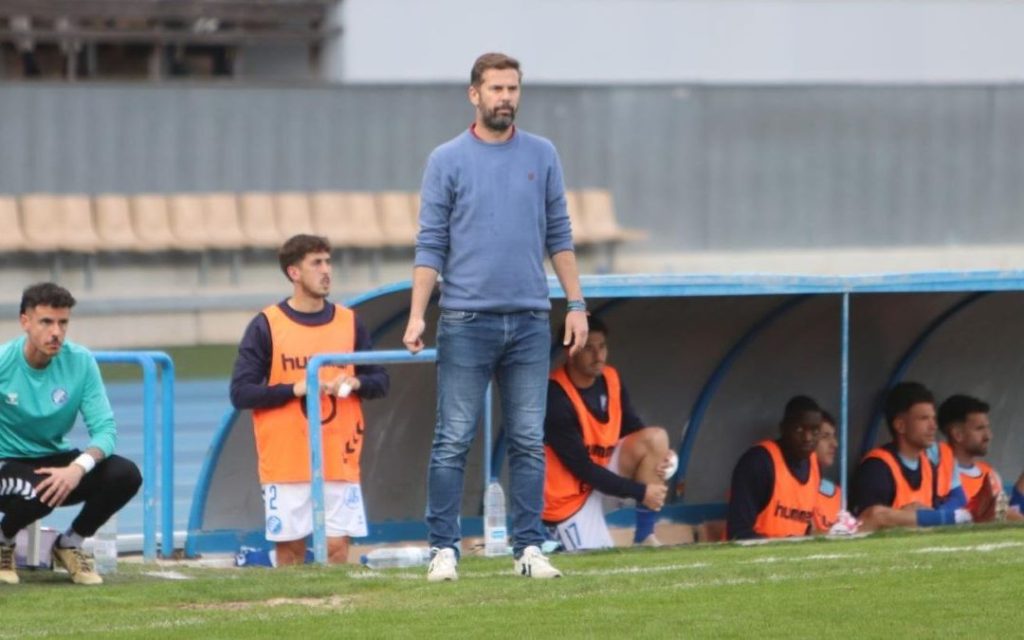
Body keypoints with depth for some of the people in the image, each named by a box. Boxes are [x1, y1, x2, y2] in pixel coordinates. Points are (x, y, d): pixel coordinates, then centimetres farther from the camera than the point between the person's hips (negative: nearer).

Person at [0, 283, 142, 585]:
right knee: (41, 490, -38)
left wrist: (78, 468, -31)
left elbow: (104, 429, -11)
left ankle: (69, 545, 5)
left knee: (125, 475, -21)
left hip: (56, 461, 4)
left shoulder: (81, 362, -8)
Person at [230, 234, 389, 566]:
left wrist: (356, 383, -8)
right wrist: (295, 389, -14)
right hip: (286, 461, -2)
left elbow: (380, 381, 15)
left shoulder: (349, 323, 9)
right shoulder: (266, 326, -1)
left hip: (339, 460, 2)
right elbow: (240, 392, -4)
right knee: (289, 547, 0)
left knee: (337, 545, -5)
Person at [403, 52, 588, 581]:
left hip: (530, 320, 2)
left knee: (528, 442, 3)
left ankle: (529, 548, 8)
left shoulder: (542, 156, 9)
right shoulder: (447, 161, 2)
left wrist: (576, 304, 6)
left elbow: (558, 238, 13)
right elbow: (430, 245, 0)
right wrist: (417, 316, -9)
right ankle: (444, 549, 1)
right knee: (453, 440, -3)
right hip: (466, 320, -2)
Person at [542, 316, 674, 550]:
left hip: (605, 470, 7)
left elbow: (635, 431, 8)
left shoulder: (610, 379, -2)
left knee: (656, 438, -14)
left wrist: (660, 457, -16)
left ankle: (644, 538, -10)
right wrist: (640, 492, -21)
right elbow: (582, 468, -23)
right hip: (570, 495, -7)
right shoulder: (556, 398, -25)